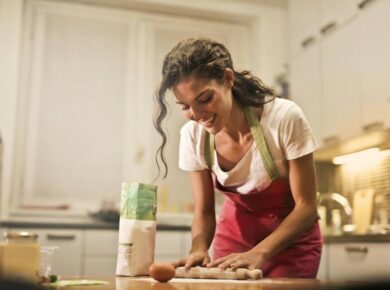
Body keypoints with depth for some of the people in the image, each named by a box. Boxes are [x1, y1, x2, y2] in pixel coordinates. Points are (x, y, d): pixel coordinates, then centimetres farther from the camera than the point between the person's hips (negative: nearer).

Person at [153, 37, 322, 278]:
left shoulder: (285, 118, -29)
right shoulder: (193, 135, -18)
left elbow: (307, 207, -22)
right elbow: (203, 212, -8)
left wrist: (257, 254, -34)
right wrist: (199, 249, -28)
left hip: (291, 238, -2)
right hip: (236, 233, 3)